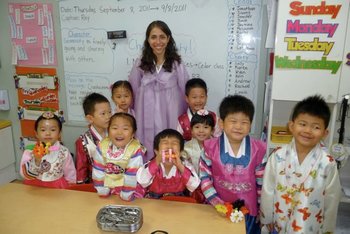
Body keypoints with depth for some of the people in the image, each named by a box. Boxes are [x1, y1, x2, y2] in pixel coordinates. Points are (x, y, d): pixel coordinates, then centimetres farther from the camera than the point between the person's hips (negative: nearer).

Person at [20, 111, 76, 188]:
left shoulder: (64, 152, -4)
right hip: (34, 187, 0)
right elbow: (26, 175, -10)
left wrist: (71, 189, 4)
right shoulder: (29, 151, -3)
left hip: (57, 188, 1)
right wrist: (36, 161, -22)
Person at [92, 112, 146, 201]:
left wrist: (126, 195, -14)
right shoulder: (102, 146, -15)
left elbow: (131, 176, -21)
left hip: (129, 188, -3)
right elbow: (98, 170, -7)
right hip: (109, 186, 4)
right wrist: (102, 191, -4)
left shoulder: (136, 150, -27)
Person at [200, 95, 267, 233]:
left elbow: (261, 183, -1)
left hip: (248, 210, 1)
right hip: (218, 209, 0)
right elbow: (204, 177, -6)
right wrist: (216, 202, -13)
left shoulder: (259, 149, -10)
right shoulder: (211, 147, -12)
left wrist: (260, 210, 5)